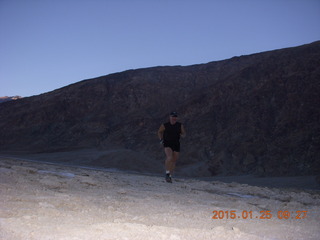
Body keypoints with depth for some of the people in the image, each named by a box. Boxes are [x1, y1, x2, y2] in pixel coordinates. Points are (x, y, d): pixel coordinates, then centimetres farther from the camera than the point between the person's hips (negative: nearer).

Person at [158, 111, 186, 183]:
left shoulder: (180, 125, 2)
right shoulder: (165, 125, -3)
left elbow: (184, 134, 9)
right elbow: (159, 132, 14)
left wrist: (182, 135, -14)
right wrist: (161, 139, 3)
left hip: (176, 145, 3)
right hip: (167, 144, -3)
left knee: (174, 161, 8)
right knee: (169, 157, -27)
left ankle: (170, 176, 24)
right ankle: (167, 173, -14)